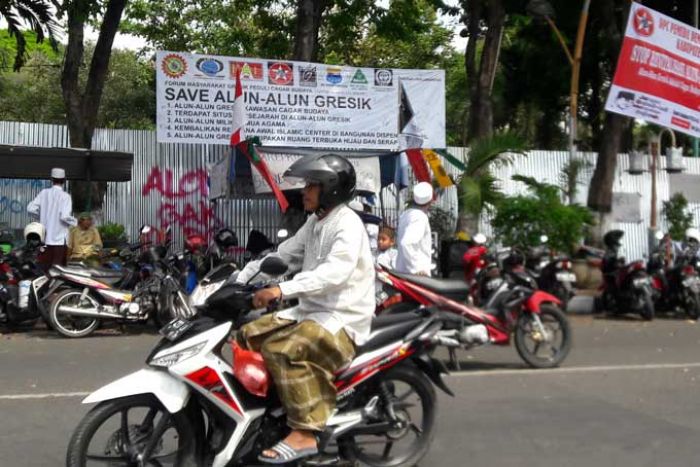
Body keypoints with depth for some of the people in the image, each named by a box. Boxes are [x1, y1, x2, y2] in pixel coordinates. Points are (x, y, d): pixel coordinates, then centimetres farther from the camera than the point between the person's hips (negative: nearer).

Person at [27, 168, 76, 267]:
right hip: (59, 238, -4)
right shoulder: (65, 196, -11)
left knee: (45, 265, 11)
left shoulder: (44, 193, 1)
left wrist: (43, 213, 14)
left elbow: (31, 209, -3)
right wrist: (74, 222, -1)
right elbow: (65, 216, -20)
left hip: (45, 237, 4)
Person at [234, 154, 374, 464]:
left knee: (281, 349, -30)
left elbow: (335, 272, -31)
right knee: (247, 335, 4)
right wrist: (241, 277, 6)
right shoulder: (315, 221, 15)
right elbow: (283, 253, 17)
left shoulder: (347, 224, -15)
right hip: (310, 311, 10)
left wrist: (282, 289, -39)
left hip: (343, 320, -10)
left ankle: (304, 434, -25)